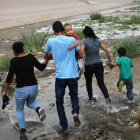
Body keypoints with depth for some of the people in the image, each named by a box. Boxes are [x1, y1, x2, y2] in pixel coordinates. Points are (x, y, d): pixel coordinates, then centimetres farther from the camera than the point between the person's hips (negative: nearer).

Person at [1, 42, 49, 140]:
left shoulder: (14, 61, -11)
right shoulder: (31, 57, -3)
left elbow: (9, 77, -10)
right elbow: (41, 67, 2)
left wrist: (5, 91, -1)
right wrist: (47, 59, 19)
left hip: (21, 89, -3)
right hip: (33, 87, 3)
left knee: (19, 109, 20)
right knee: (30, 103, 32)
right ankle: (38, 109, -3)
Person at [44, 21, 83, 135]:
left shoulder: (50, 41, 0)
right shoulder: (72, 40, 0)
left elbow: (46, 57, 17)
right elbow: (81, 55, 8)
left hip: (60, 76, -1)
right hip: (73, 75, 1)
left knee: (59, 102, 14)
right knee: (74, 96, 26)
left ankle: (65, 128, 12)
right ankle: (75, 113, -3)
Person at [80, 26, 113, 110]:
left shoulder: (85, 42, -10)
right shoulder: (97, 41, 3)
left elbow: (81, 53, -25)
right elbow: (107, 51, 1)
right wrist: (110, 61, 9)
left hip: (89, 66, -3)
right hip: (99, 64, 3)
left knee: (88, 82, 22)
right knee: (101, 83, 1)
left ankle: (91, 98, 34)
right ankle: (107, 98, -21)